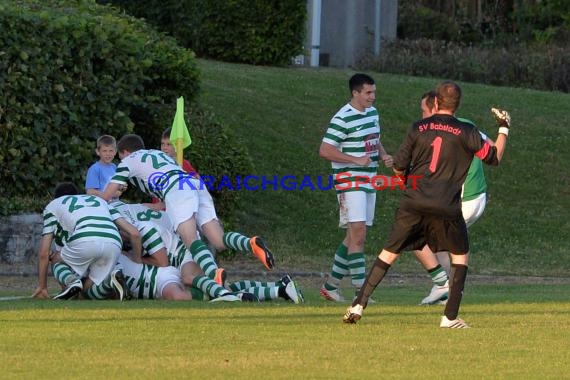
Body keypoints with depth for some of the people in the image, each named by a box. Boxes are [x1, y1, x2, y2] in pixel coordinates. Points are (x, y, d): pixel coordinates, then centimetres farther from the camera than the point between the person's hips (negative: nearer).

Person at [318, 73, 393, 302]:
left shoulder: (372, 113, 12)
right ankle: (361, 291, -15)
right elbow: (324, 150, -17)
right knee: (358, 234, -14)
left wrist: (383, 156, 5)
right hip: (350, 182, -9)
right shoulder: (342, 118, -14)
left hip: (369, 183, 9)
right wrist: (356, 160, -20)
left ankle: (331, 285, 21)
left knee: (354, 237, 11)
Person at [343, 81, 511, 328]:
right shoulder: (466, 132, -1)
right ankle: (450, 316, 8)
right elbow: (494, 157, 7)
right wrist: (504, 129, 20)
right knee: (461, 256, 17)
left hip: (413, 203, 2)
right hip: (446, 208, -2)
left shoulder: (418, 128, 5)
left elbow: (398, 168, 7)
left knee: (389, 252, 11)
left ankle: (358, 305, 2)